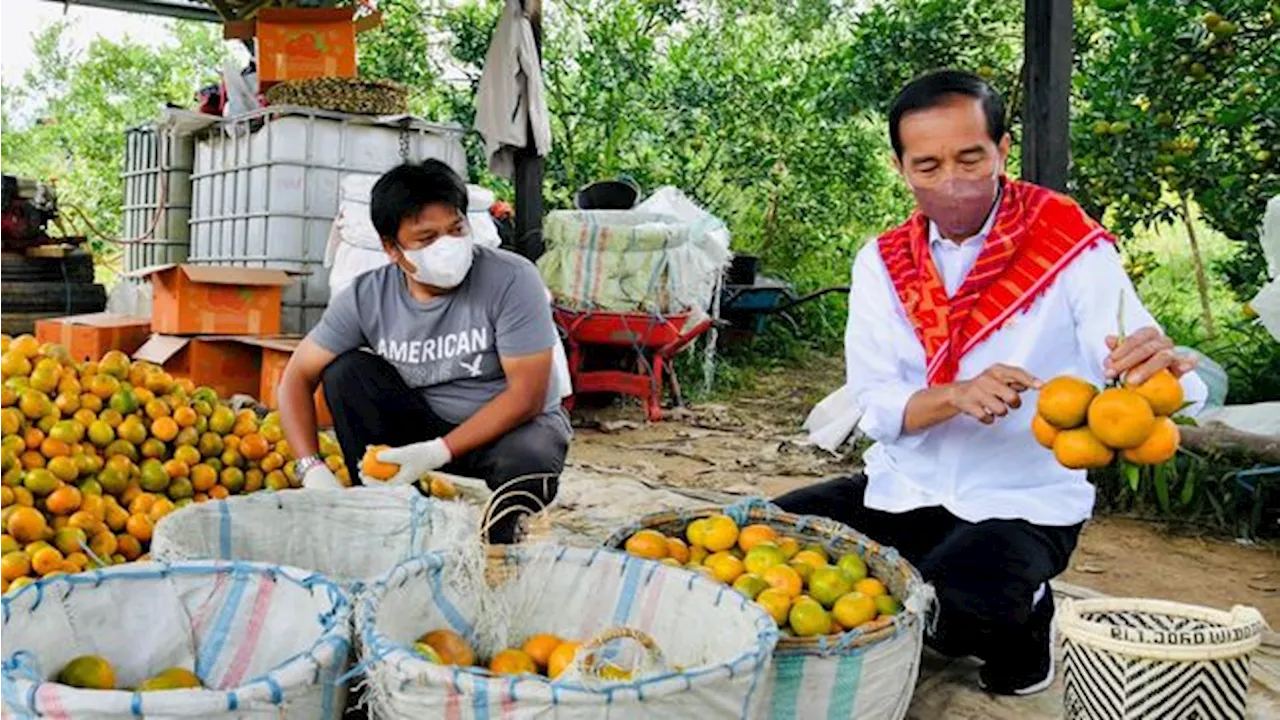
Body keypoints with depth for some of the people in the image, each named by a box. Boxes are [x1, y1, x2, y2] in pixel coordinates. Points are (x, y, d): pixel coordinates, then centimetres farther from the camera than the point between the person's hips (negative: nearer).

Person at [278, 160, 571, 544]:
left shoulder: (511, 279, -22)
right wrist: (312, 469, -23)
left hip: (517, 424, -3)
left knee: (527, 459, -37)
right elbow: (298, 377, -8)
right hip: (425, 422, 4)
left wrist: (437, 453, -29)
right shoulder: (367, 297, -12)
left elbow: (526, 396, -23)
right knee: (345, 371, -16)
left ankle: (495, 543, -3)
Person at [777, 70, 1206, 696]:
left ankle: (1019, 622, 7)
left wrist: (1158, 368, -46)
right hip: (901, 492, 4)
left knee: (957, 611, -32)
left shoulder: (1073, 249, -9)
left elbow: (1132, 371, -21)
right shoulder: (882, 262, 0)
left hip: (1024, 505, -4)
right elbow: (874, 405, -8)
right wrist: (957, 395, -29)